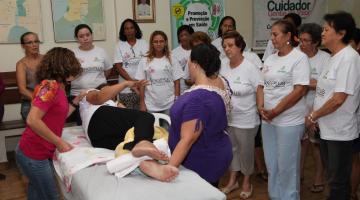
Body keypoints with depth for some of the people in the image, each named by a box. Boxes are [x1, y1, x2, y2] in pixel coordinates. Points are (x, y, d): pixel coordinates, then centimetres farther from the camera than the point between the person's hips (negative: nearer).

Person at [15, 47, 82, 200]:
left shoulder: (57, 87, 8)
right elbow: (32, 120, -28)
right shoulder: (50, 85, -21)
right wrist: (59, 142, -22)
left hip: (40, 153, 9)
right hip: (33, 155, -9)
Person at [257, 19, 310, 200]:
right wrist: (261, 107, -6)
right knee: (271, 164, 16)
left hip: (289, 121, -6)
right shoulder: (270, 59, 11)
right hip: (267, 120, 7)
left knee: (286, 166, 4)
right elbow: (261, 86, 13)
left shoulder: (299, 58, -9)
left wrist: (275, 111, -16)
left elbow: (300, 90, -16)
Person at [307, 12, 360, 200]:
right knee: (332, 176, 22)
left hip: (339, 131, -8)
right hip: (326, 128, 8)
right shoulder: (334, 57, 9)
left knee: (339, 180, 8)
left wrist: (313, 116, -13)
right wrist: (314, 115, 5)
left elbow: (338, 99, -24)